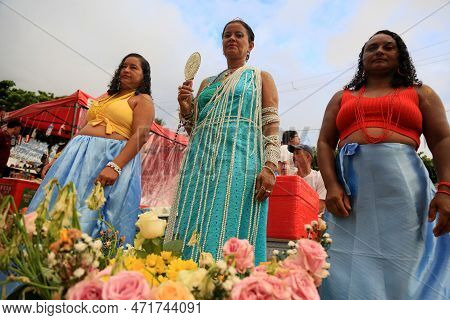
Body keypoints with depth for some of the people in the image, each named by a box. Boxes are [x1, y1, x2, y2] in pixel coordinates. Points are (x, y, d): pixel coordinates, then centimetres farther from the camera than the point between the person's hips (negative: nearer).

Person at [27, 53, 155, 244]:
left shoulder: (142, 100, 3)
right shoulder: (105, 97, 25)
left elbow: (141, 135, -13)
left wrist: (115, 166, -27)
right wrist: (59, 157, 19)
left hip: (112, 157, -7)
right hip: (78, 155, 7)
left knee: (86, 217, -10)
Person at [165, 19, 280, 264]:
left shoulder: (260, 78, 16)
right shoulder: (208, 83, 26)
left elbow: (271, 126, 3)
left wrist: (270, 167, -13)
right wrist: (185, 108, 5)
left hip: (240, 160, -4)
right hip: (201, 162, 4)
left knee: (229, 233, -10)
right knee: (191, 233, 0)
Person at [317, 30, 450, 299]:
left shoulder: (420, 93, 18)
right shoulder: (342, 98, 20)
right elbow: (325, 143, 9)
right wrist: (332, 185, -7)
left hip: (405, 186, 0)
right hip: (351, 188, 1)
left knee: (402, 269, 1)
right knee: (352, 272, -1)